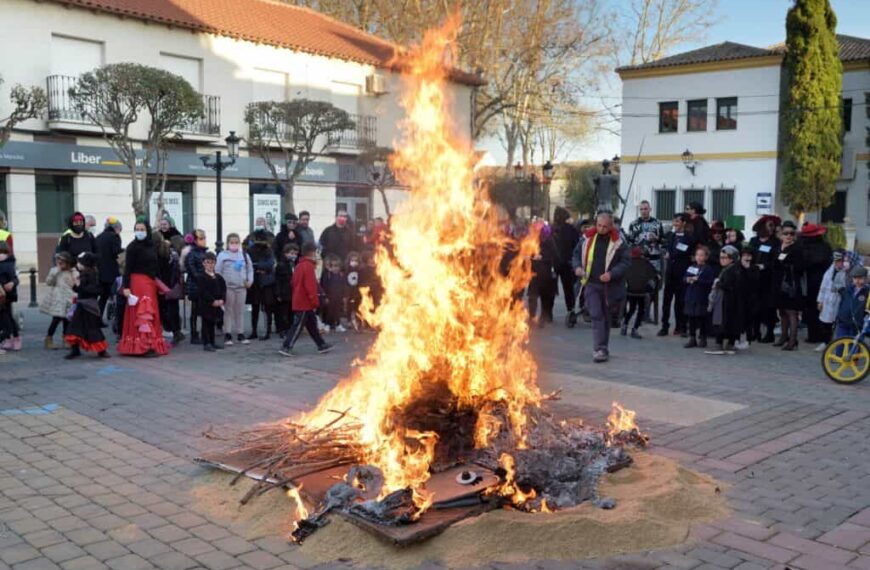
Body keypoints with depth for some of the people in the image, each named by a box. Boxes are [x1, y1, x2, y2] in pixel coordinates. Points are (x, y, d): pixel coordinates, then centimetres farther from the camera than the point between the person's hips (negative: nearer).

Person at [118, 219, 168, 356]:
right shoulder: (132, 247, -7)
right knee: (142, 314, -11)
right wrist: (126, 286, -17)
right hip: (138, 282, -7)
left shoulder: (151, 246, 11)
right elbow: (128, 268, -10)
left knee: (151, 313, 9)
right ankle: (144, 346, -12)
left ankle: (152, 344, 15)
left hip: (150, 283, 7)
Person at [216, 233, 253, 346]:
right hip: (228, 287, -3)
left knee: (240, 311, 10)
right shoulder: (222, 255, -3)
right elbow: (218, 271, -4)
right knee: (228, 311, 3)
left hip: (241, 287, 3)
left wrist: (250, 281, -2)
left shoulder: (245, 255, 8)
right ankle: (227, 335, 8)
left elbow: (250, 269, 12)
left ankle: (240, 334, 18)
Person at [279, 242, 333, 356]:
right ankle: (286, 347, -5)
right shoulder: (308, 266, -16)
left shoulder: (300, 265, 13)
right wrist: (315, 302, -15)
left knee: (312, 324, 14)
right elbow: (310, 287, -21)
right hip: (305, 303, -10)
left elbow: (295, 283, 19)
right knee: (298, 326, -6)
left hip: (299, 302, 10)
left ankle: (321, 345, 21)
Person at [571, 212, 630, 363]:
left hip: (609, 286, 0)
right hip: (591, 284, 0)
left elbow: (625, 262, -5)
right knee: (596, 315, -11)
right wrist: (577, 267, -7)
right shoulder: (587, 239, 3)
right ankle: (600, 349, -12)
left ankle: (603, 349, 25)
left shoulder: (618, 242, -5)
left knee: (605, 317, 13)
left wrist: (612, 274, -19)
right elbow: (577, 254, 13)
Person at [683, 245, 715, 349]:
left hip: (702, 298, -5)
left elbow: (710, 282, -16)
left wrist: (697, 280, -19)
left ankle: (702, 339, 12)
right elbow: (684, 277, 13)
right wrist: (688, 279, -9)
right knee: (691, 318, 8)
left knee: (701, 319, 1)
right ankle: (692, 339, 16)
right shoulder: (691, 267, 12)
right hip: (690, 297, 5)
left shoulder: (708, 269, -5)